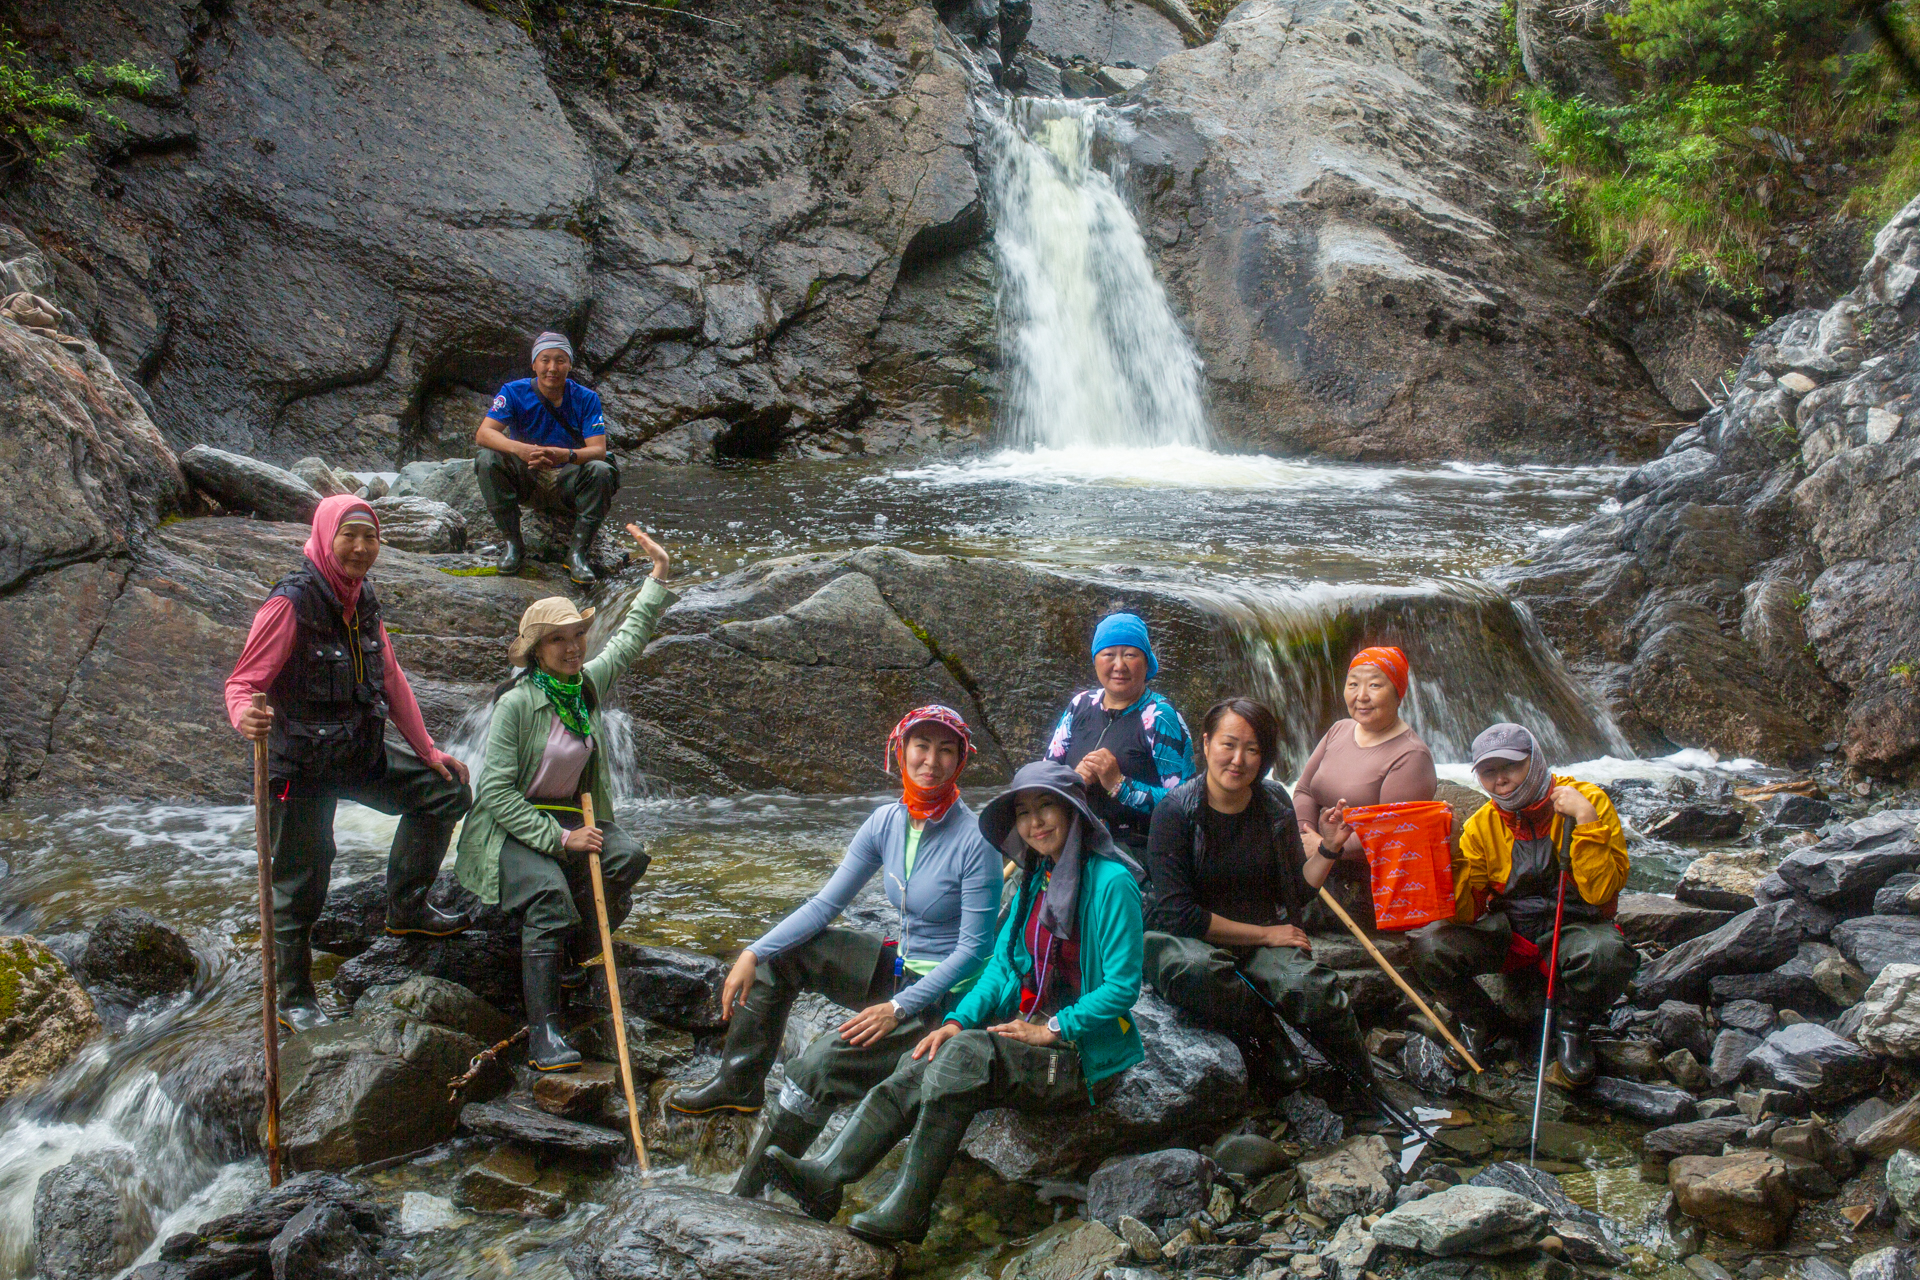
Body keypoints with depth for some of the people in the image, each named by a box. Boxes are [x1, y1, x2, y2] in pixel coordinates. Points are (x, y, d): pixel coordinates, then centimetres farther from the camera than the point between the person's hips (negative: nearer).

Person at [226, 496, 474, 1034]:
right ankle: (295, 999, 20)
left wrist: (428, 751, 15)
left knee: (445, 791, 8)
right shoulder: (292, 601, -19)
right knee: (300, 886, 1)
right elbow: (242, 682, -20)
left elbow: (391, 680, 13)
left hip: (362, 754, 7)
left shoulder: (362, 599, 3)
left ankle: (406, 907, 22)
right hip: (302, 766, -7)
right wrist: (246, 717, -44)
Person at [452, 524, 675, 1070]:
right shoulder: (516, 702, -15)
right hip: (510, 827, -6)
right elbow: (496, 790, -18)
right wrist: (559, 839, -22)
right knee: (548, 893, -32)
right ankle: (543, 1033, -32)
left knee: (627, 857, -23)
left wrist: (657, 575, 24)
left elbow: (628, 640, 22)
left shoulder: (588, 685, 3)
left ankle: (585, 950, 4)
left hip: (572, 817, 6)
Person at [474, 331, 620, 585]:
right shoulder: (515, 392, -9)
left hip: (566, 479, 0)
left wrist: (565, 455, -42)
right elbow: (483, 433, -22)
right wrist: (520, 449, -43)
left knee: (601, 471, -30)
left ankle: (578, 553, -20)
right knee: (487, 458, -27)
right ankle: (513, 543, -17)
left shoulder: (586, 399, -9)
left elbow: (598, 450, -19)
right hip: (524, 477, 1)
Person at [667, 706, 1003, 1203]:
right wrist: (753, 954, -6)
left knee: (819, 1063, -23)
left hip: (948, 995, -7)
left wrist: (899, 1009, -24)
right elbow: (826, 904, 3)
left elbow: (974, 948, -19)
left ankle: (745, 1199, -13)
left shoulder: (974, 841, -20)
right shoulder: (887, 821, -1)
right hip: (900, 969, 8)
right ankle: (738, 1083, 15)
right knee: (781, 952, 4)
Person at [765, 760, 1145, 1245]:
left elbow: (1123, 985, -15)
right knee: (918, 1068, -18)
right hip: (1027, 1031, 7)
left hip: (1083, 1056, -7)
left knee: (962, 1056, -30)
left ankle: (907, 1210, -25)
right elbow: (1003, 964, 12)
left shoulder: (1111, 882, -12)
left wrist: (1051, 1029, -17)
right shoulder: (1036, 879, 14)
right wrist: (958, 1020, -4)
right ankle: (826, 1174, -28)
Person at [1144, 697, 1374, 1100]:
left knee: (1309, 987, -31)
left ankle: (1367, 1092, -6)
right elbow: (1178, 914, -14)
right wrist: (1265, 933, -12)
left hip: (1263, 942, 3)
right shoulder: (1175, 811, -11)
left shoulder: (1275, 803, 4)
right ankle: (1273, 1053, -15)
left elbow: (1297, 892, 11)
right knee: (1197, 969, -41)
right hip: (1188, 941, -3)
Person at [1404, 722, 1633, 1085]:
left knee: (1605, 954, -39)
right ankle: (1478, 1021, 6)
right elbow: (1465, 912, -7)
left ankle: (1572, 1026, -4)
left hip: (1572, 926, -2)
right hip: (1507, 929, 2)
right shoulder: (1480, 825, -2)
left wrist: (1585, 820, -27)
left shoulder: (1589, 801, -11)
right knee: (1429, 943, -25)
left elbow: (1601, 893, -20)